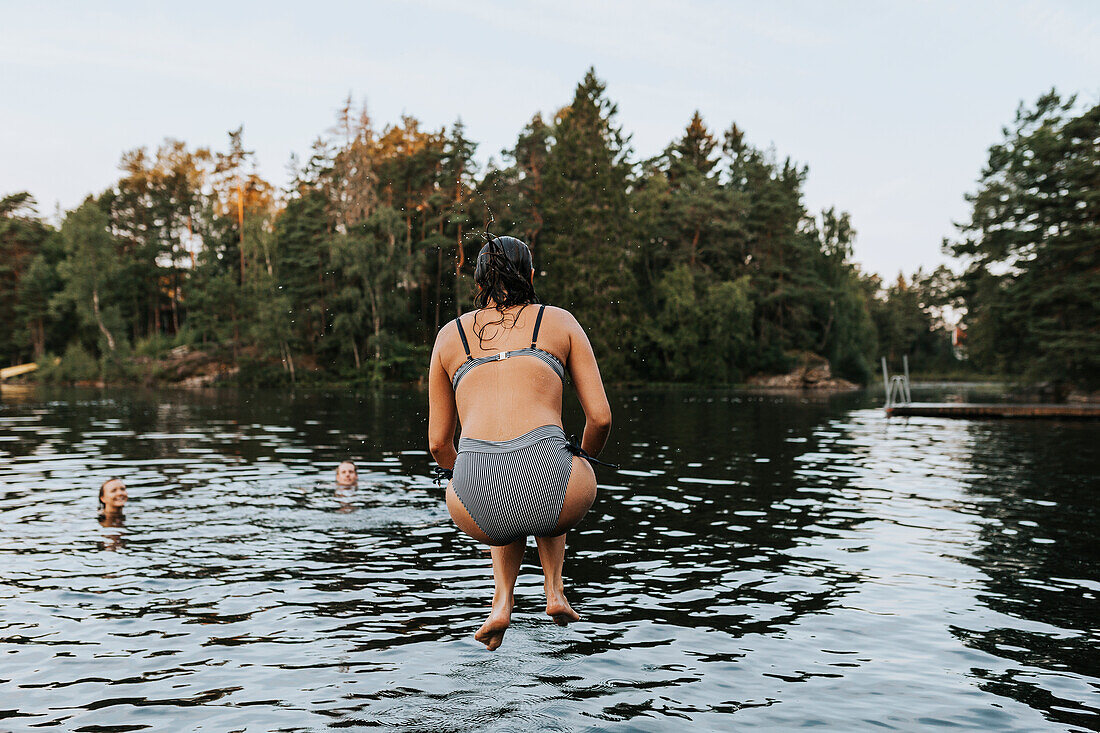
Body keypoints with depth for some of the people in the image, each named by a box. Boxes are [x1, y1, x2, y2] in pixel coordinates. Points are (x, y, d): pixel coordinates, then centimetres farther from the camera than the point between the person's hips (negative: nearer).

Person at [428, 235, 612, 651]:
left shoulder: (449, 335, 21)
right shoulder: (560, 321, 17)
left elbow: (438, 444, 21)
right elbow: (600, 418, 11)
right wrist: (584, 460, 32)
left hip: (480, 510, 2)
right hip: (548, 483, -1)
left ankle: (502, 600, 22)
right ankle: (554, 591, 26)